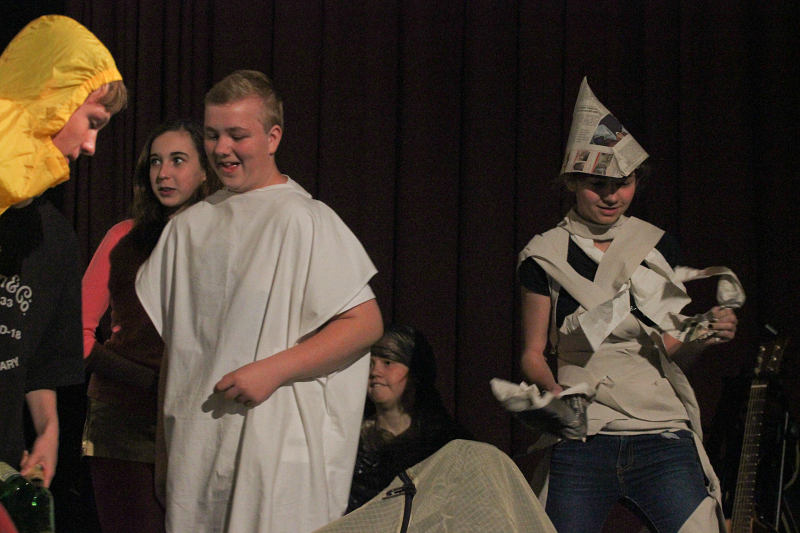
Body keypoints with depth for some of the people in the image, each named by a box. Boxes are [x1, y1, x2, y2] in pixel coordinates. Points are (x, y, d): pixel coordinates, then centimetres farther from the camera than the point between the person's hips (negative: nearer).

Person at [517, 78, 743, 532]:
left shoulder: (658, 246, 12)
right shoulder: (546, 255, 6)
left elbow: (670, 350, 16)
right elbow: (533, 353, 9)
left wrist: (704, 336, -5)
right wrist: (552, 389, -12)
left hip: (662, 433, 1)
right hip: (581, 436, -1)